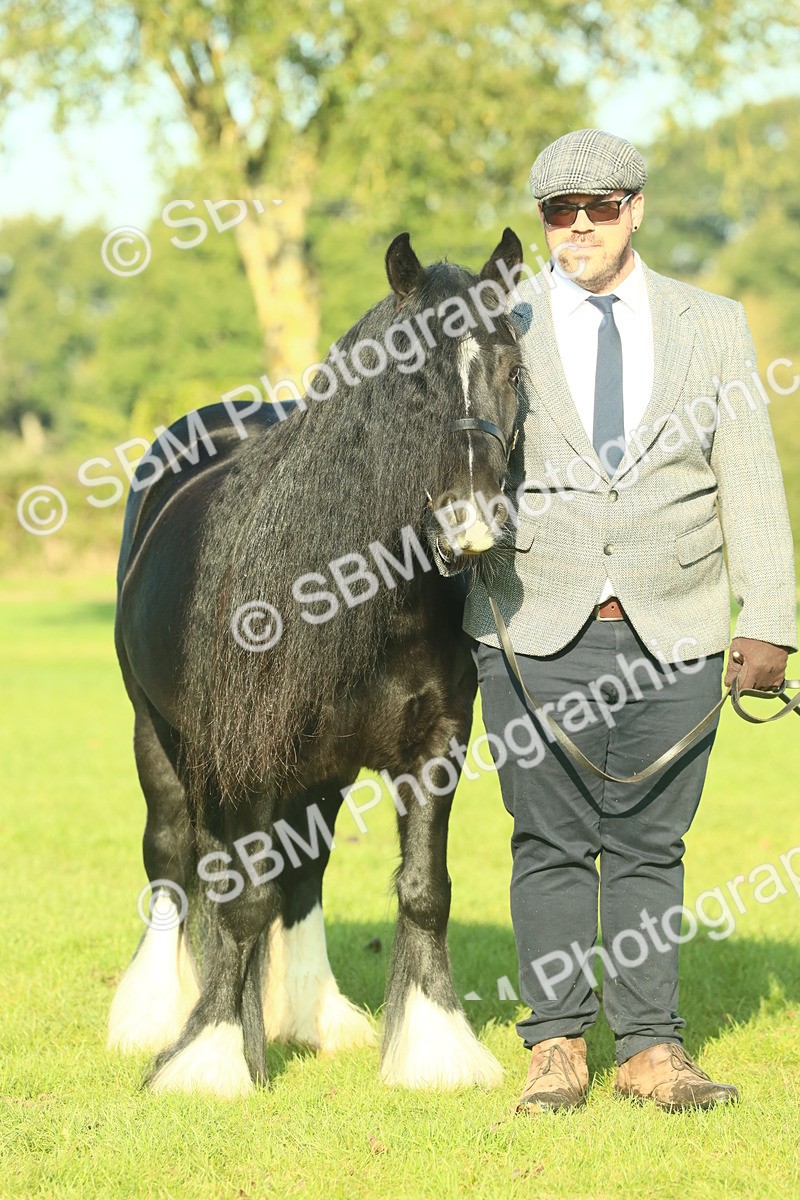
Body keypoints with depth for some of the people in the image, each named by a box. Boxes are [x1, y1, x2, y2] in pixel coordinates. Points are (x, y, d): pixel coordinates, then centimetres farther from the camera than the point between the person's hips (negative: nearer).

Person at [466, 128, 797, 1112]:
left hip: (673, 635, 0)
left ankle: (652, 1050, 9)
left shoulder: (713, 327, 8)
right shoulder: (496, 328, 6)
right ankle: (556, 1046, 11)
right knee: (552, 844, 2)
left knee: (649, 844, 3)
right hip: (536, 630, 0)